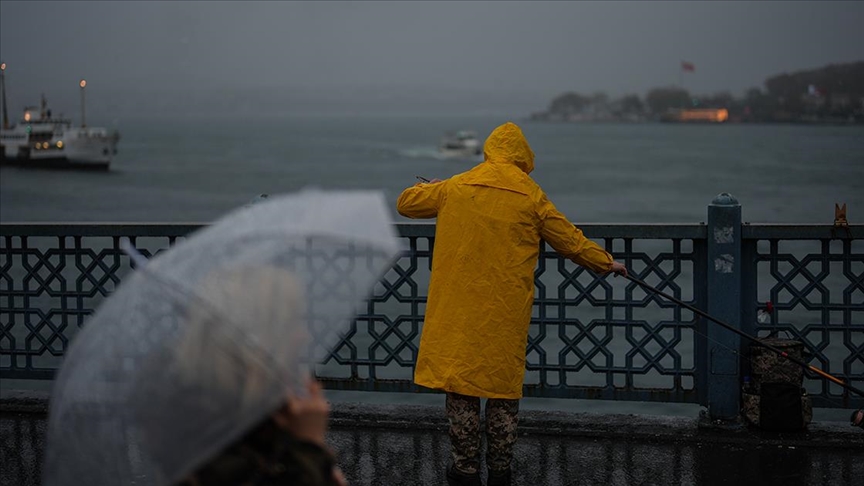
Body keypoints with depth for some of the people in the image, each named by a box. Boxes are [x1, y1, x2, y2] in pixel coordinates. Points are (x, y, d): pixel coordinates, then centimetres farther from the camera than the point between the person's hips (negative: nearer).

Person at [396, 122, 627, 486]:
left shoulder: (455, 187, 2)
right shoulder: (530, 195, 0)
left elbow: (405, 203, 15)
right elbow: (570, 241, 7)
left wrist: (431, 188, 36)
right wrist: (606, 263, 23)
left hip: (459, 311, 0)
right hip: (506, 314, 0)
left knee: (460, 383, 5)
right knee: (503, 389, 8)